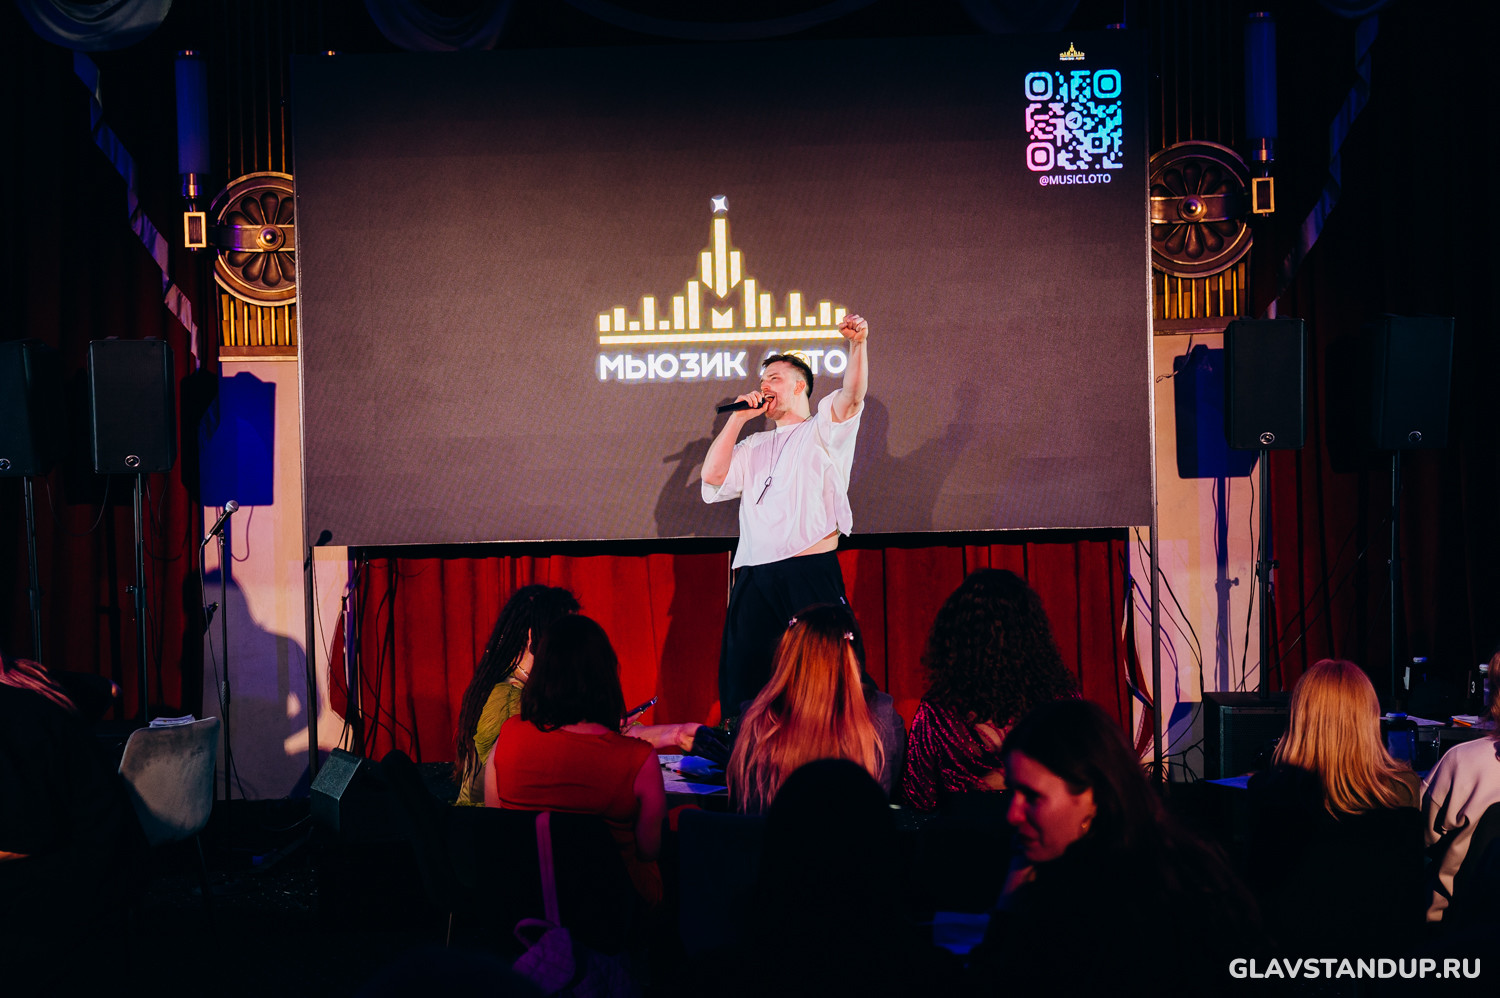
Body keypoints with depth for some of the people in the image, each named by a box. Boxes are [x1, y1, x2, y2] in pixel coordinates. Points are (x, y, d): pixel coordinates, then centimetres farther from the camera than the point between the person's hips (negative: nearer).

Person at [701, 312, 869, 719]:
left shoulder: (822, 431, 10)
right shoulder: (755, 446, 26)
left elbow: (851, 396, -10)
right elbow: (713, 475, 11)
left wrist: (858, 346, -27)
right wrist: (739, 417, 11)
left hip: (812, 575, -5)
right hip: (754, 579, 5)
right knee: (743, 677, 2)